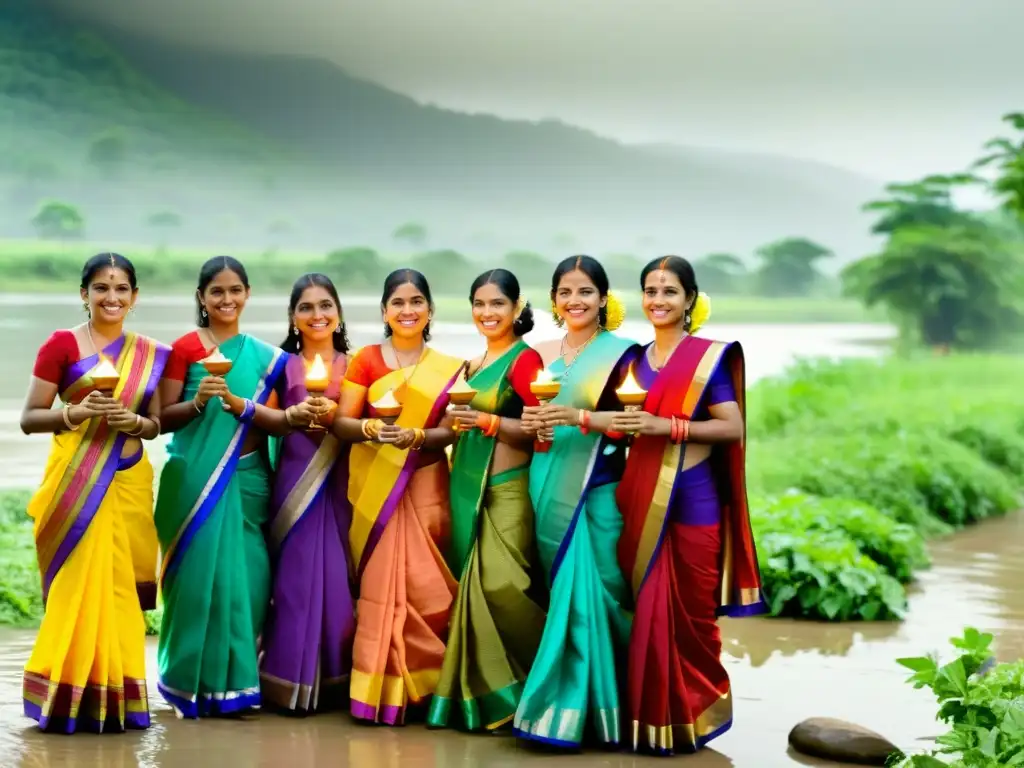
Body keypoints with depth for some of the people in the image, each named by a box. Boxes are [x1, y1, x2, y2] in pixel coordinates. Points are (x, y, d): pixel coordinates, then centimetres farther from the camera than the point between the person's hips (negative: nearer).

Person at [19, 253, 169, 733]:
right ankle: (72, 696, 1)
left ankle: (115, 696, 11)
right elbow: (29, 419, -4)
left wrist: (135, 422, -8)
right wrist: (77, 412, -20)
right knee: (78, 584, -6)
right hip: (75, 482, -4)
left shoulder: (149, 354, 10)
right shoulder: (61, 345, -2)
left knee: (119, 585, 3)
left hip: (128, 482, 4)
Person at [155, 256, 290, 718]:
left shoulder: (264, 356, 11)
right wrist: (199, 402, -20)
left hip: (247, 480, 3)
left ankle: (234, 680, 10)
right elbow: (163, 418, -3)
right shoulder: (184, 349, 1)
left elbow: (281, 422, 2)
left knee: (244, 578, 0)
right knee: (200, 574, -4)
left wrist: (238, 403, -13)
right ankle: (194, 683, 6)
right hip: (195, 480, -3)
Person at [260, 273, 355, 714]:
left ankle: (334, 679, 8)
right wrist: (292, 415, -16)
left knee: (337, 574, -1)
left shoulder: (353, 365, 8)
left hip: (339, 482, 1)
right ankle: (290, 680, 0)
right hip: (294, 479, -1)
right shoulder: (283, 365, 6)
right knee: (294, 573, -5)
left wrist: (334, 414, -14)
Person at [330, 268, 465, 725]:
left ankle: (420, 684, 7)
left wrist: (414, 436, -20)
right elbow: (341, 422, -1)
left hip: (425, 484, 1)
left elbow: (451, 431, -1)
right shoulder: (365, 360, 4)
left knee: (424, 584, -5)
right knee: (380, 582, -5)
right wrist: (371, 428, -21)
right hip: (373, 486, -1)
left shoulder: (448, 370, 6)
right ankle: (379, 691, 0)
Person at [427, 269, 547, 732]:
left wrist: (487, 421, -22)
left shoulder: (524, 359, -8)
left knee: (501, 585, -14)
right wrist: (455, 420, 5)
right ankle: (482, 695, 12)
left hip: (506, 489, -8)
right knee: (473, 587, 6)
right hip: (467, 487, 8)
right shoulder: (475, 363, 16)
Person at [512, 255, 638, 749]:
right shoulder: (541, 356, 13)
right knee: (562, 593, 7)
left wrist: (578, 416, -21)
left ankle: (586, 709, -1)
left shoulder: (621, 353, -2)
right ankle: (563, 702, 12)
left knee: (592, 592, -7)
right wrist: (530, 424, -4)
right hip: (548, 490, 5)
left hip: (598, 490, -5)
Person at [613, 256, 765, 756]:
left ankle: (692, 716, 10)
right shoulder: (636, 360, 14)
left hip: (691, 498, -5)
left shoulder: (709, 357, -2)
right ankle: (651, 718, 12)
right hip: (641, 497, 5)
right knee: (646, 608, 5)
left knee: (687, 612, -2)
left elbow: (733, 427, -9)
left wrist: (668, 426, -17)